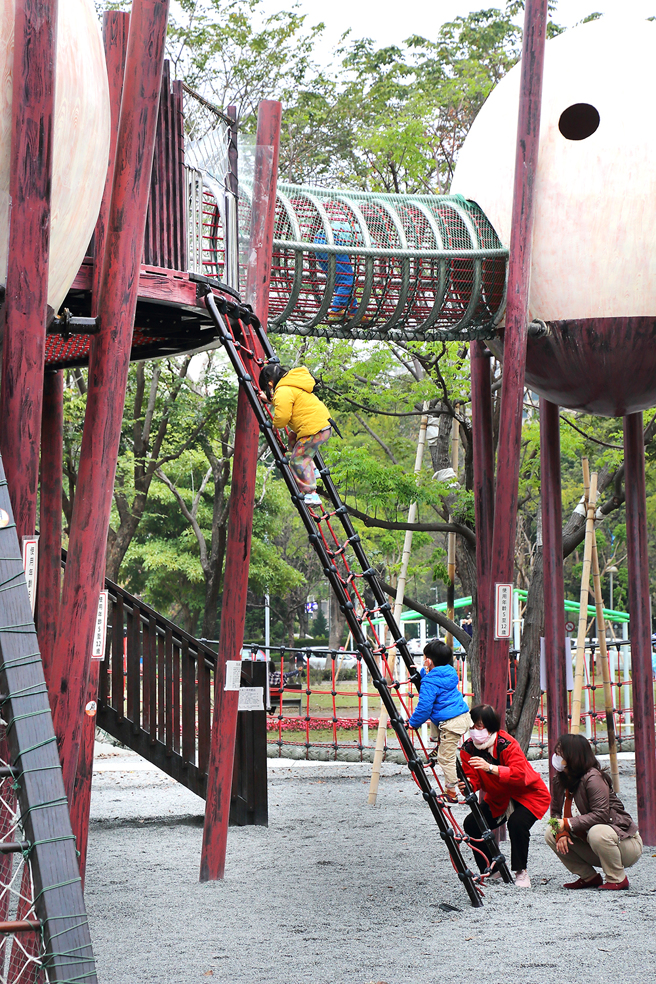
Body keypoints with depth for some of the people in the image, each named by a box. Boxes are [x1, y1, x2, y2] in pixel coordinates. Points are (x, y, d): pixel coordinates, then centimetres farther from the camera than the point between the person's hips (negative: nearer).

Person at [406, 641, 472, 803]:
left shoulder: (430, 682, -14)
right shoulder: (449, 673, 12)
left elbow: (424, 706, -15)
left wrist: (413, 722, -2)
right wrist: (424, 671, 26)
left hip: (451, 723, -10)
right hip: (464, 716, 10)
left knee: (446, 758, 0)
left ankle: (452, 793, 4)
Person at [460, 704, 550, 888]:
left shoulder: (507, 744, -26)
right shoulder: (468, 748, -10)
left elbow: (518, 775, -38)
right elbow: (474, 779, -11)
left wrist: (490, 768, -50)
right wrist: (467, 784, -35)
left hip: (529, 795, -6)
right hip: (498, 799, 6)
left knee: (517, 823, -33)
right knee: (471, 824, -13)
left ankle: (521, 872, -11)